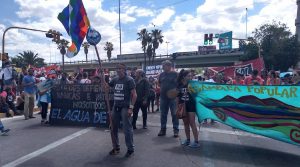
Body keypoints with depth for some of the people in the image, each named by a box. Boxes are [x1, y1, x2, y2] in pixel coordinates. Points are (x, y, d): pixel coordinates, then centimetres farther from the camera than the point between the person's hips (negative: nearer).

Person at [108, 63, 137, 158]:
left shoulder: (129, 80, -7)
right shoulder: (115, 80, 10)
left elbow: (134, 95, -11)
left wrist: (131, 107, -17)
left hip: (125, 107, -6)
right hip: (115, 107, 6)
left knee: (127, 129, -2)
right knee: (113, 129, 13)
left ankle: (130, 149, 13)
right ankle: (116, 147, 28)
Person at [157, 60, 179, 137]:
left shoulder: (175, 74, -4)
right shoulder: (161, 74, 10)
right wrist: (162, 88, 4)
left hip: (173, 97, -4)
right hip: (163, 97, 5)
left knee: (174, 114, 2)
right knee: (163, 114, 10)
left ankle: (176, 130, 12)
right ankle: (163, 129, 21)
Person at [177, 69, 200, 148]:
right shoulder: (179, 86, 2)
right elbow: (177, 97, 7)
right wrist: (177, 106, 6)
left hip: (191, 105, -3)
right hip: (182, 106, 4)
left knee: (192, 123, -5)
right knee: (185, 123, 12)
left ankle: (196, 141, 0)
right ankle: (188, 139, 24)